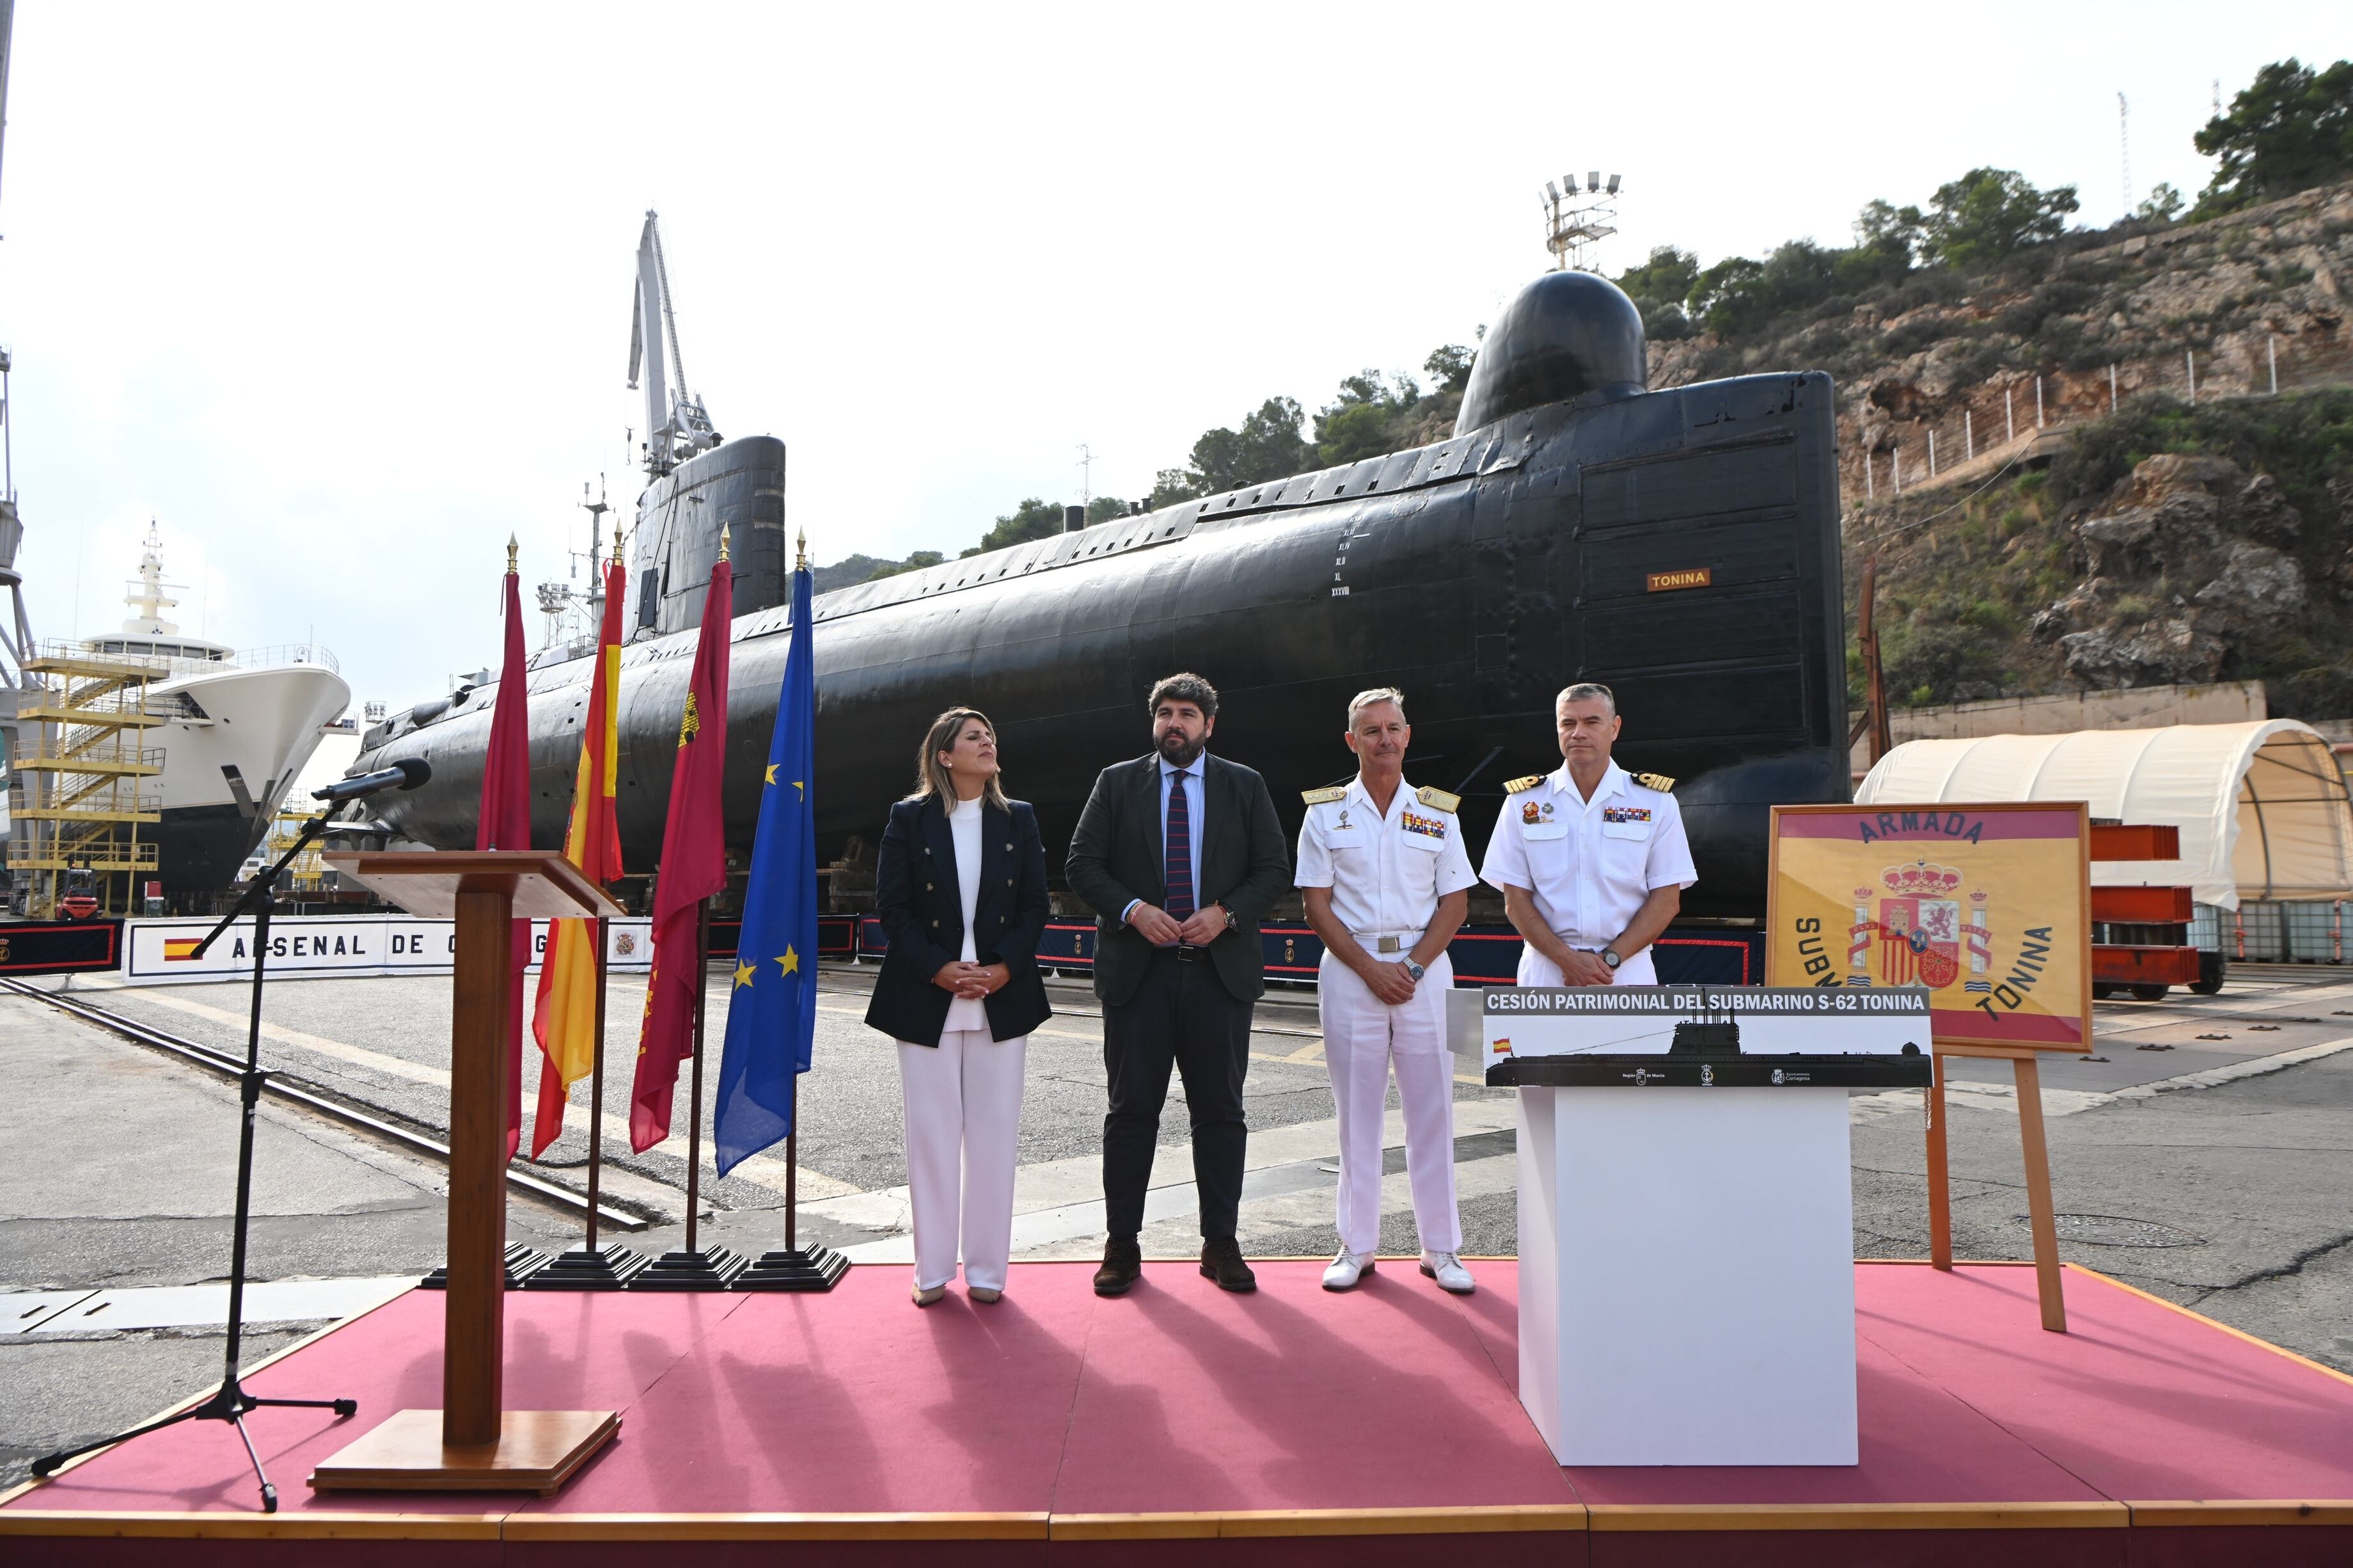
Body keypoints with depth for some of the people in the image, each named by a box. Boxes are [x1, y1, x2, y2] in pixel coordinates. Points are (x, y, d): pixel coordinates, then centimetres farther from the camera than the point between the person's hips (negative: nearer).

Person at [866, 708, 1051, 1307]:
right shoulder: (909, 818, 2)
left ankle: (986, 1269, 15)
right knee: (931, 1132, 4)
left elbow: (1035, 905, 5)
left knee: (994, 1133, 4)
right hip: (926, 999, -1)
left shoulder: (1018, 819, 8)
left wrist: (1005, 968, -10)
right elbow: (892, 905, -3)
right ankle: (933, 1270, 16)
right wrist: (938, 968, -14)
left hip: (1002, 997, 2)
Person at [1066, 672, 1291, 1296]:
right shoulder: (1117, 783, 6)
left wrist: (1225, 914, -11)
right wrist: (1133, 910, -13)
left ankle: (1220, 1244, 18)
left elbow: (1274, 869, 5)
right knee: (1131, 1110, 5)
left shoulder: (1245, 787, 7)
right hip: (1137, 969, 0)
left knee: (1221, 1111, 6)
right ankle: (1122, 1244, 16)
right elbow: (1082, 864, 2)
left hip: (1221, 969, 1)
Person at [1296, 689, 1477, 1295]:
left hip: (1424, 969, 1)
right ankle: (1357, 1246, 15)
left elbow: (1456, 904, 5)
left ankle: (1441, 1248, 13)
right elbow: (1317, 905, 0)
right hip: (1349, 970, -1)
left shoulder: (1439, 813, 7)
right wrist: (1371, 970, -9)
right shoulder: (1326, 813, 4)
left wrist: (1413, 967, -8)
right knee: (1356, 1112, 4)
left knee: (1432, 1108, 2)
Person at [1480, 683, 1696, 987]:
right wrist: (1567, 959, -10)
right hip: (1546, 971, 0)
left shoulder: (1656, 801, 5)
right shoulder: (1525, 801, 6)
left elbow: (1667, 899, 3)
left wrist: (1609, 959, -9)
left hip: (1628, 973, 0)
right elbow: (1515, 900, 4)